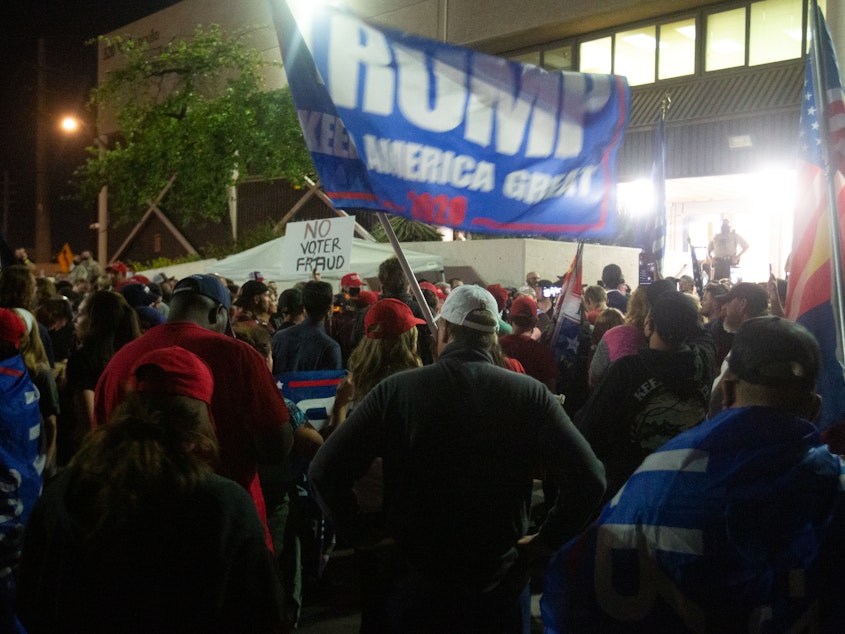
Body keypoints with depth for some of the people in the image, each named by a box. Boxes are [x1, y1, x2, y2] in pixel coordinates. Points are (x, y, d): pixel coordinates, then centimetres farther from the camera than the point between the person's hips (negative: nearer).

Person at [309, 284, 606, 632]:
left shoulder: (396, 390, -12)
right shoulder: (531, 395, -10)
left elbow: (324, 472, -14)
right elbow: (588, 479, -17)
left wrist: (364, 535, -2)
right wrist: (543, 540, -4)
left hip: (413, 583, 0)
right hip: (500, 586, 1)